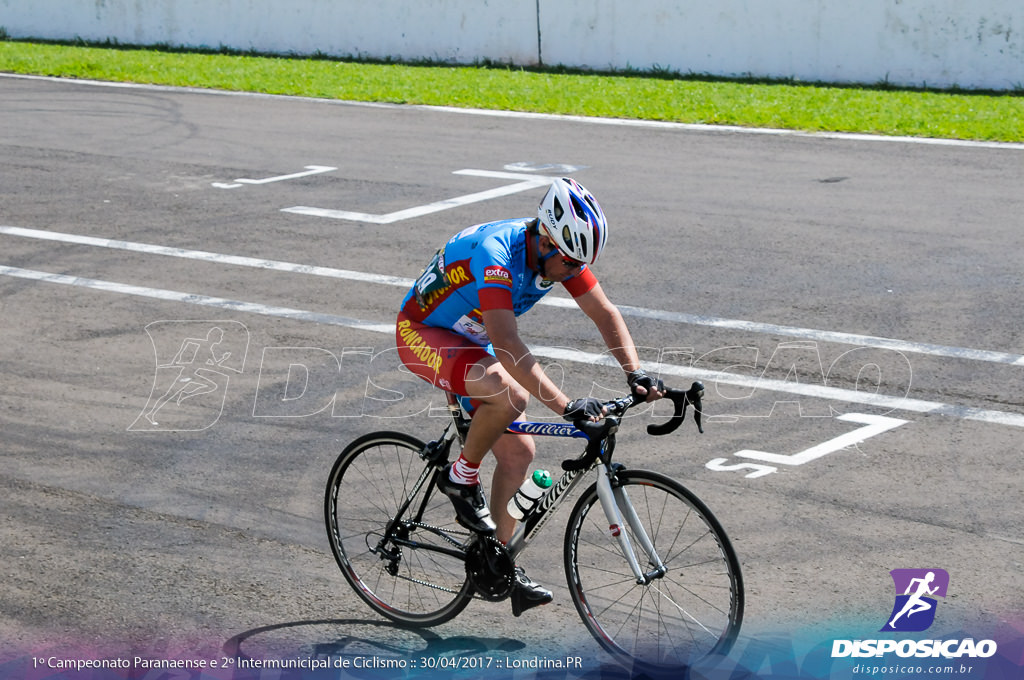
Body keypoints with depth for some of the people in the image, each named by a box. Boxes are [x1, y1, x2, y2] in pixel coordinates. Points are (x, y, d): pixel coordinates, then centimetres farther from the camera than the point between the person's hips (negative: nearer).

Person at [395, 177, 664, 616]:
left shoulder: (562, 251, -14)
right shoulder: (494, 255, -37)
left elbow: (605, 313, -10)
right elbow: (507, 346, -45)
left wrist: (635, 374, -26)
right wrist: (565, 406, -50)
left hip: (470, 344, 8)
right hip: (421, 333, -8)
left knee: (519, 452, -2)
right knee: (510, 396, -34)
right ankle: (460, 479, -10)